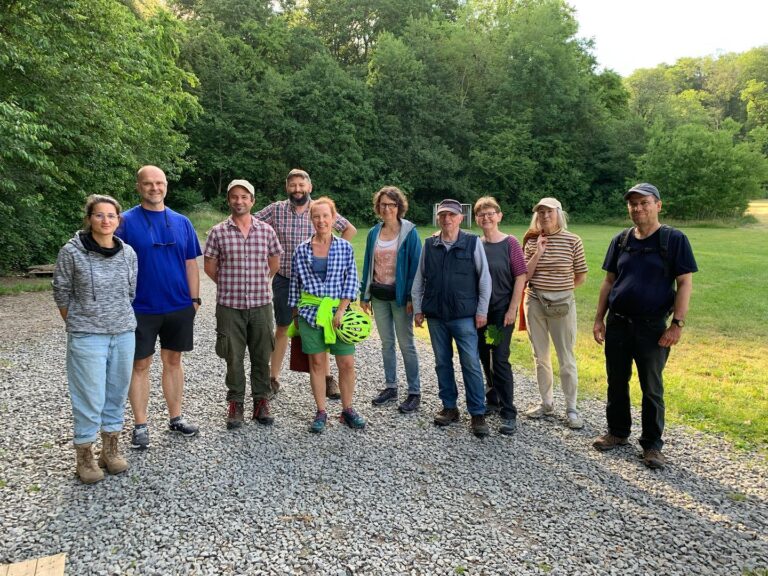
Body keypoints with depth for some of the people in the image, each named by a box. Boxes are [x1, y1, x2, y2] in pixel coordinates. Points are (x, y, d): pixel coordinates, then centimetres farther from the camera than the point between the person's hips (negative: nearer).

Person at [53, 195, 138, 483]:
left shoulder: (128, 252, 1)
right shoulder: (71, 251, -9)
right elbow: (61, 293, 0)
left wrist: (119, 317, 12)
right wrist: (77, 324, 5)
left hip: (124, 334, 4)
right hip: (87, 337, -4)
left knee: (117, 394, 12)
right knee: (90, 398, 1)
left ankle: (110, 449, 28)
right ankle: (85, 457, 18)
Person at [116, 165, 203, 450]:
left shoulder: (181, 222, 5)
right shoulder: (126, 221, -5)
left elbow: (191, 264, 8)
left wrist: (195, 300, 5)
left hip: (179, 308, 3)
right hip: (141, 309, -3)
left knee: (173, 361, 13)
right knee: (140, 365, 7)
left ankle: (176, 417, 25)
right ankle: (140, 425, 18)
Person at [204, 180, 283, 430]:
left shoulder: (266, 230, 3)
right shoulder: (218, 232, -1)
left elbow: (275, 262, 14)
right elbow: (210, 267, 5)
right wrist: (229, 286, 10)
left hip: (261, 303, 2)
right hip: (230, 305, -1)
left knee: (262, 356, 9)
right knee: (234, 357, 7)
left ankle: (261, 402, 23)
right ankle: (235, 404, 21)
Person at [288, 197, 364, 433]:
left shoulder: (345, 247, 1)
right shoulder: (302, 249, 3)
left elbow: (352, 281, -1)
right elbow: (295, 283, 9)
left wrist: (341, 311, -9)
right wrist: (295, 314, 9)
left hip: (338, 310, 0)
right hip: (310, 311, 0)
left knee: (347, 363, 0)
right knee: (317, 362, 5)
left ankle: (347, 409, 18)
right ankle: (321, 412, 17)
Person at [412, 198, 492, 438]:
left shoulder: (472, 243, -3)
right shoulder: (429, 244, 6)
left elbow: (484, 278, -1)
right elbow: (419, 279, 11)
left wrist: (482, 310, -4)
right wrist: (417, 309, 8)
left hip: (464, 316, -3)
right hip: (435, 315, 3)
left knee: (471, 364, -2)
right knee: (442, 362, 11)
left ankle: (478, 414, 7)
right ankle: (449, 408, 24)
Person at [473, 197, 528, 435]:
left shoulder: (510, 243, -7)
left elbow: (521, 277, -8)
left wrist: (512, 309, -12)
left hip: (502, 311, -4)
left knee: (500, 359, -6)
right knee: (485, 358, 14)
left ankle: (509, 414, 3)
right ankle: (493, 400, 32)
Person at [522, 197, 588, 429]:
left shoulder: (572, 241, -5)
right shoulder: (532, 240, 3)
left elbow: (581, 276, 1)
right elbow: (525, 275, -1)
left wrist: (560, 289, 7)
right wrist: (537, 253, -12)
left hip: (562, 304, -3)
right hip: (535, 302, 3)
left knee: (566, 358, 2)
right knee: (540, 356, 12)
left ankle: (571, 408, 13)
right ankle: (546, 403, 26)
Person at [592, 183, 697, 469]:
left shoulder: (674, 239, -6)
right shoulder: (620, 240, 6)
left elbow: (685, 283, -7)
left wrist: (677, 323, -14)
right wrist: (599, 319, 6)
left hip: (652, 327, -4)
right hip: (617, 324, 4)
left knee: (652, 389, 6)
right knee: (616, 382, 13)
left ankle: (652, 444, 21)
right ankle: (617, 432, 30)